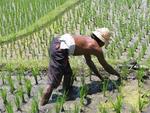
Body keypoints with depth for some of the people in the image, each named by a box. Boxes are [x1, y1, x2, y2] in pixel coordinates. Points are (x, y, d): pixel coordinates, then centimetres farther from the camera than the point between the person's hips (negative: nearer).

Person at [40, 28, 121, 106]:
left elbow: (89, 62, 39)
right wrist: (117, 74, 36)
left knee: (68, 74, 23)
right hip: (60, 50, -9)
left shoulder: (87, 41, 28)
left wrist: (100, 76, 45)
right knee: (53, 81, -5)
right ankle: (42, 105, -4)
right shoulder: (97, 48, 6)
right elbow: (106, 66, 19)